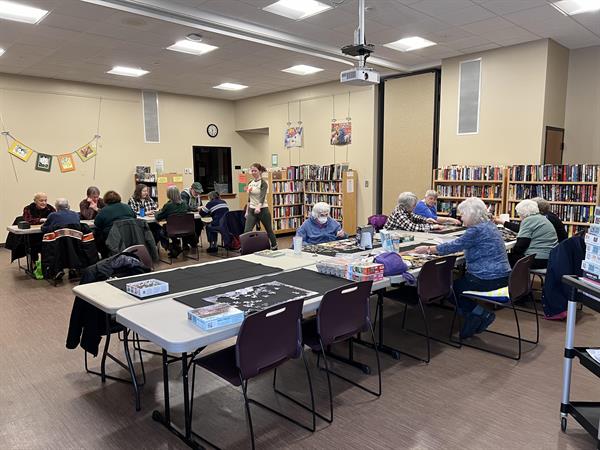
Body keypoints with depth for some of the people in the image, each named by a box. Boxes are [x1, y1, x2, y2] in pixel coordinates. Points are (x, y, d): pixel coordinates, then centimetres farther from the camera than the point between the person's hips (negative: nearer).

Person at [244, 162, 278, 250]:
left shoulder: (263, 183, -10)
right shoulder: (250, 183, 9)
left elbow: (262, 196, -25)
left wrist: (258, 207, -42)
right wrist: (247, 211, 15)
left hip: (263, 210, -5)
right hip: (252, 210, 5)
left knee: (269, 230, 10)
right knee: (247, 231, -7)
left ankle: (274, 247, 29)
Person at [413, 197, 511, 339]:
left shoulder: (477, 230, -17)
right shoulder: (488, 225, 12)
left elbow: (454, 246, -14)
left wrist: (428, 249, -4)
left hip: (488, 279, -9)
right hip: (502, 276, 9)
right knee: (459, 280, 20)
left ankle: (478, 313, 4)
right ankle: (481, 313, 10)